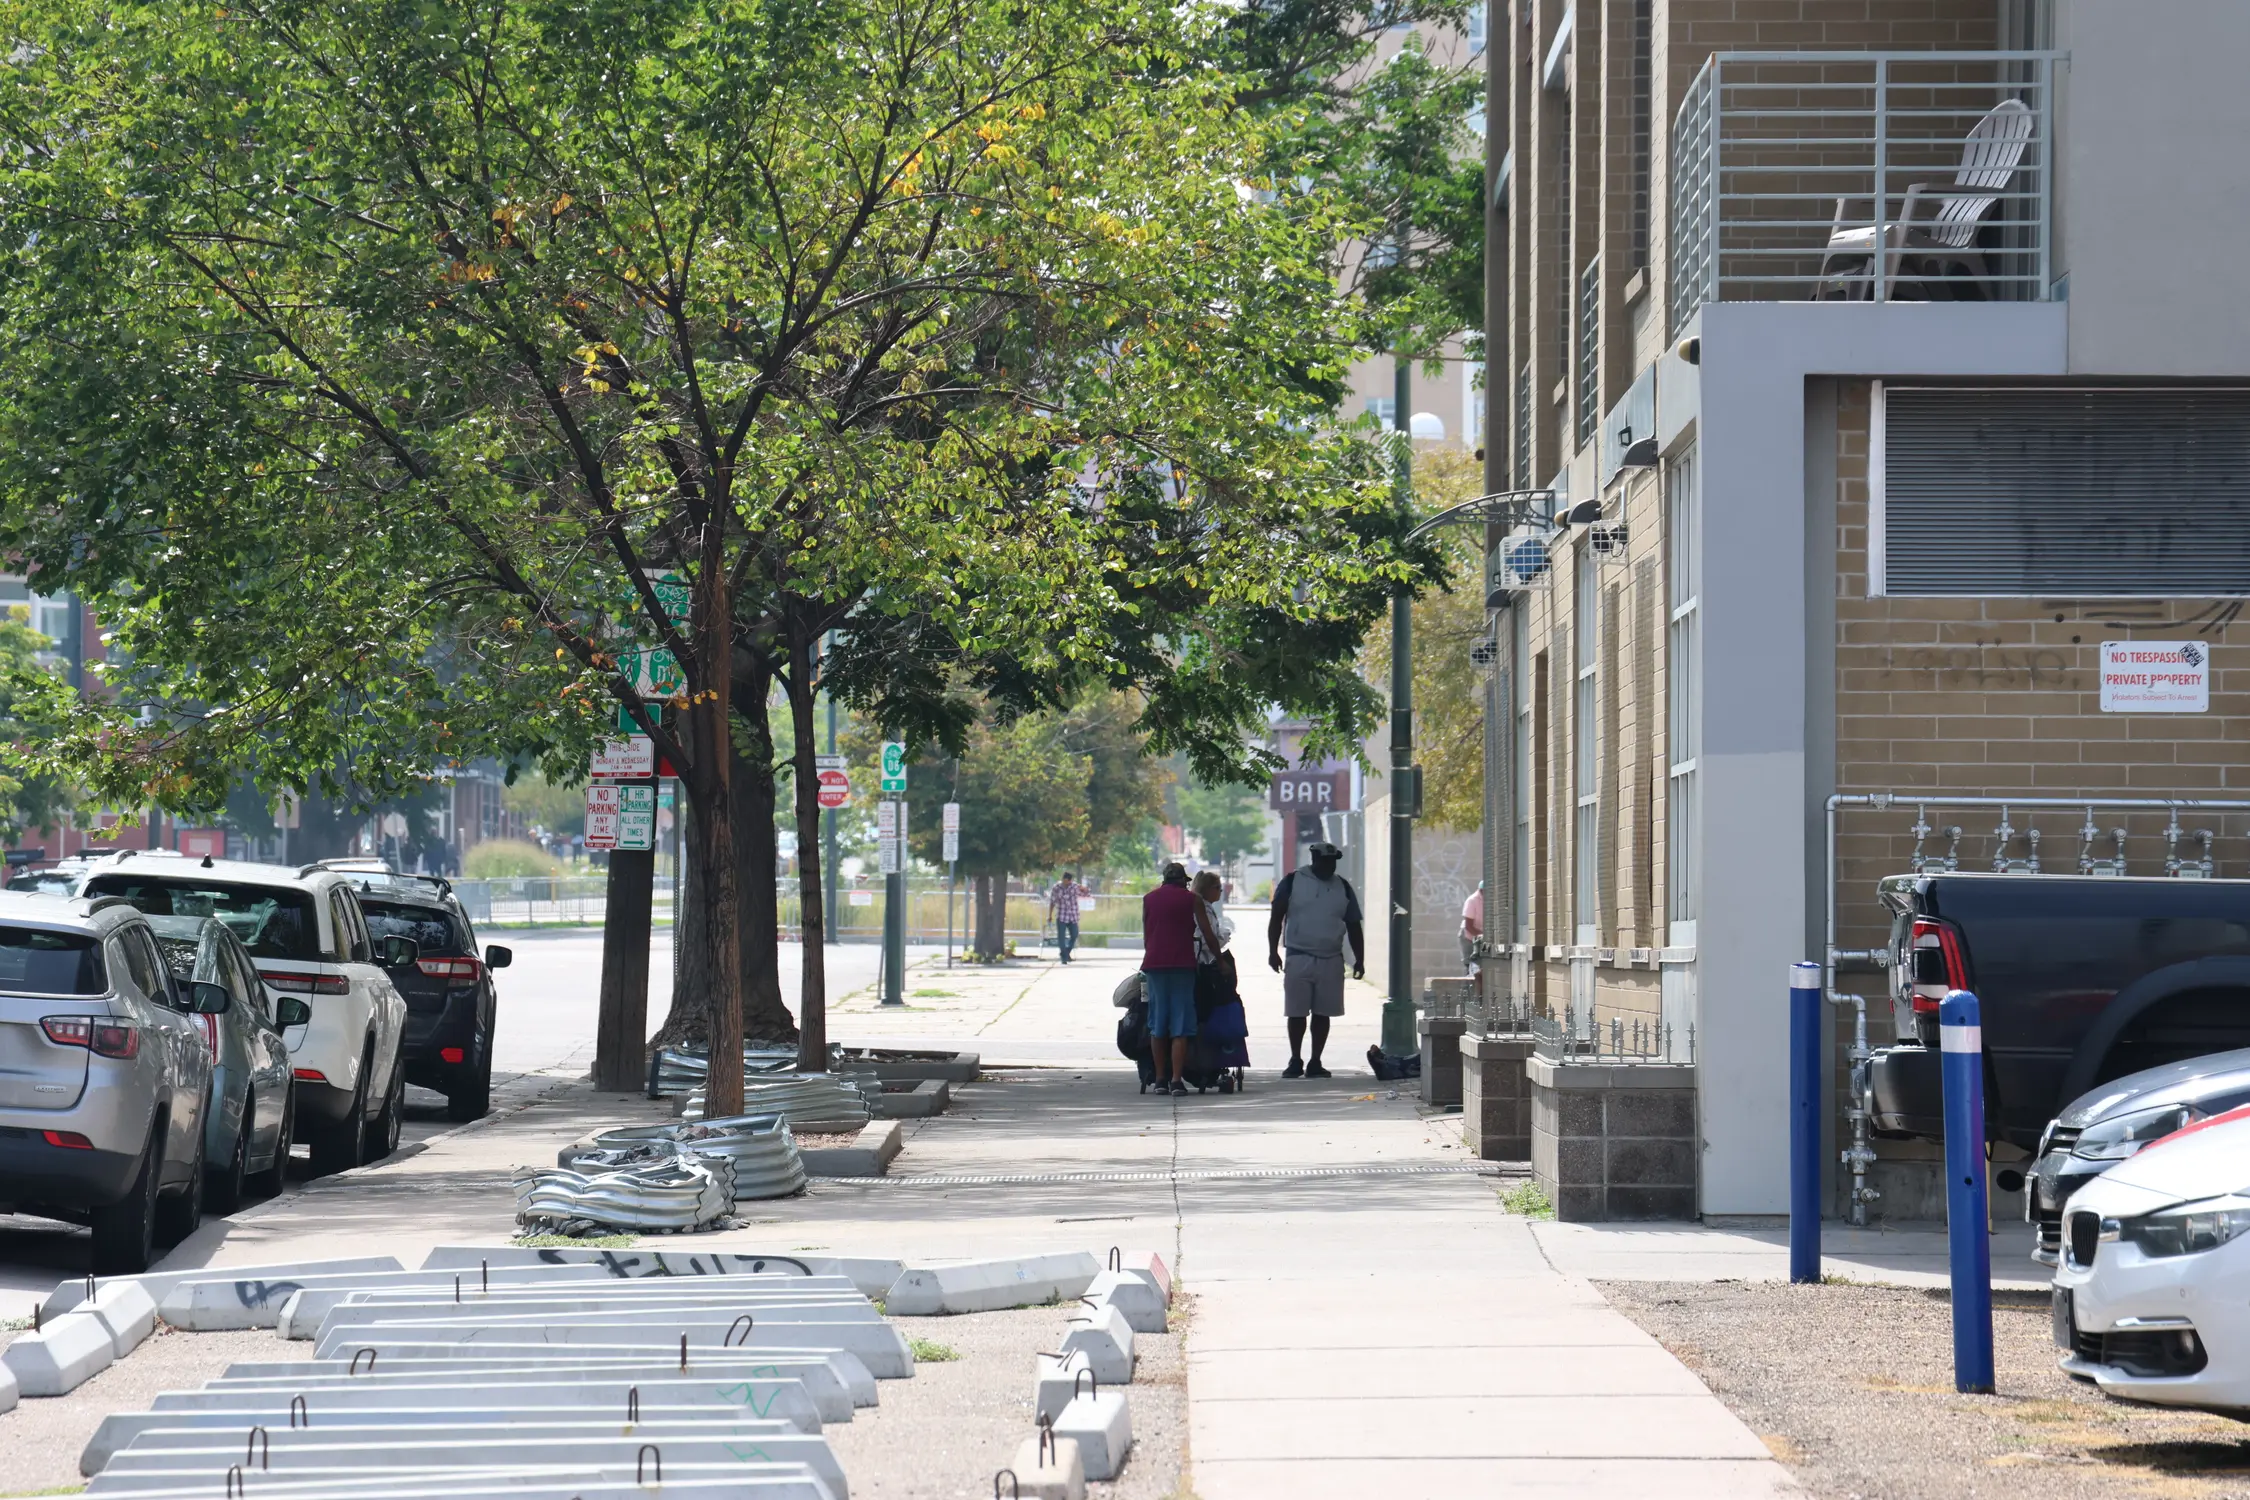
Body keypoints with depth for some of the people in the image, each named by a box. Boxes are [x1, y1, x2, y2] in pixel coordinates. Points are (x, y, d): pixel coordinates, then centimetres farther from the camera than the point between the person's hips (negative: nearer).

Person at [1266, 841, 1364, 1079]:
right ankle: (1295, 1061, 9)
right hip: (1299, 958, -2)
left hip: (1331, 960, 2)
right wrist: (1273, 951, -6)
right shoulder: (1293, 882, 1)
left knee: (1323, 1013, 4)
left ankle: (1315, 1063, 10)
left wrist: (1359, 959, 7)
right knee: (1296, 1013, 0)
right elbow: (1276, 917, 1)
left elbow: (1353, 927, 13)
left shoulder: (1343, 888, 10)